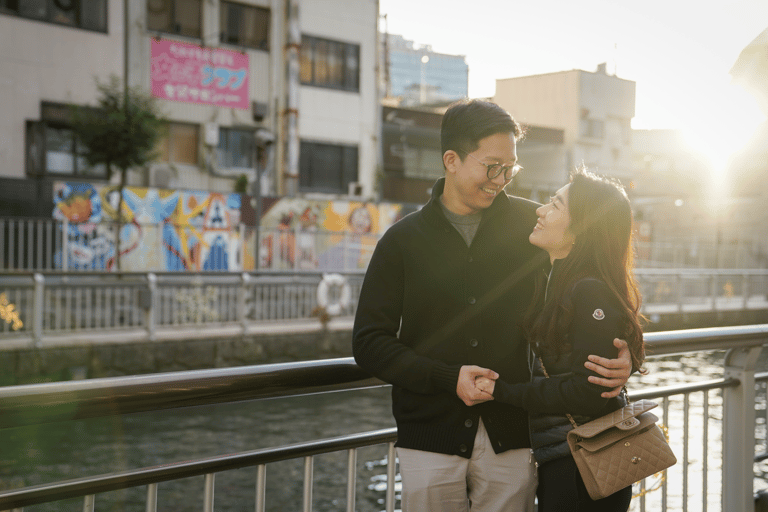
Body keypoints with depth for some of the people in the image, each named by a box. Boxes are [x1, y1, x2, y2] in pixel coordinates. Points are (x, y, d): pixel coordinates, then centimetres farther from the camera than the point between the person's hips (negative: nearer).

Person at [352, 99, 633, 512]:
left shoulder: (529, 224, 3)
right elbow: (370, 343, -1)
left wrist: (621, 350, -11)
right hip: (430, 439, 0)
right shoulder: (403, 240, 2)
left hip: (510, 438, 1)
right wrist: (448, 378, -13)